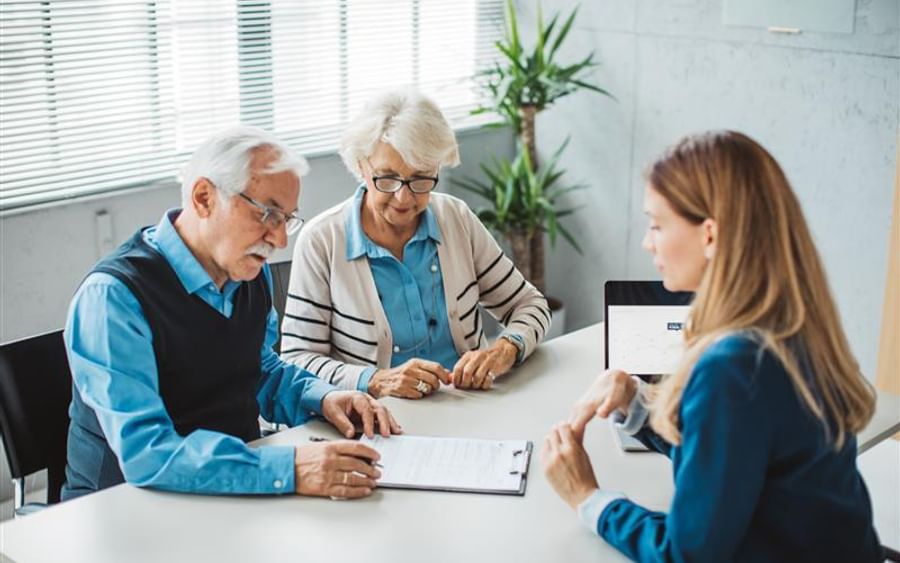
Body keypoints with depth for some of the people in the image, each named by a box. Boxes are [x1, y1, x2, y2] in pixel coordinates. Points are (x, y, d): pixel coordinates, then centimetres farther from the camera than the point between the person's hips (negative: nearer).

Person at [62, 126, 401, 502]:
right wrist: (288, 470, -38)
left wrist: (321, 398, 0)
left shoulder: (251, 273, 5)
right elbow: (143, 453, -29)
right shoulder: (114, 295, -21)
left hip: (239, 488, 7)